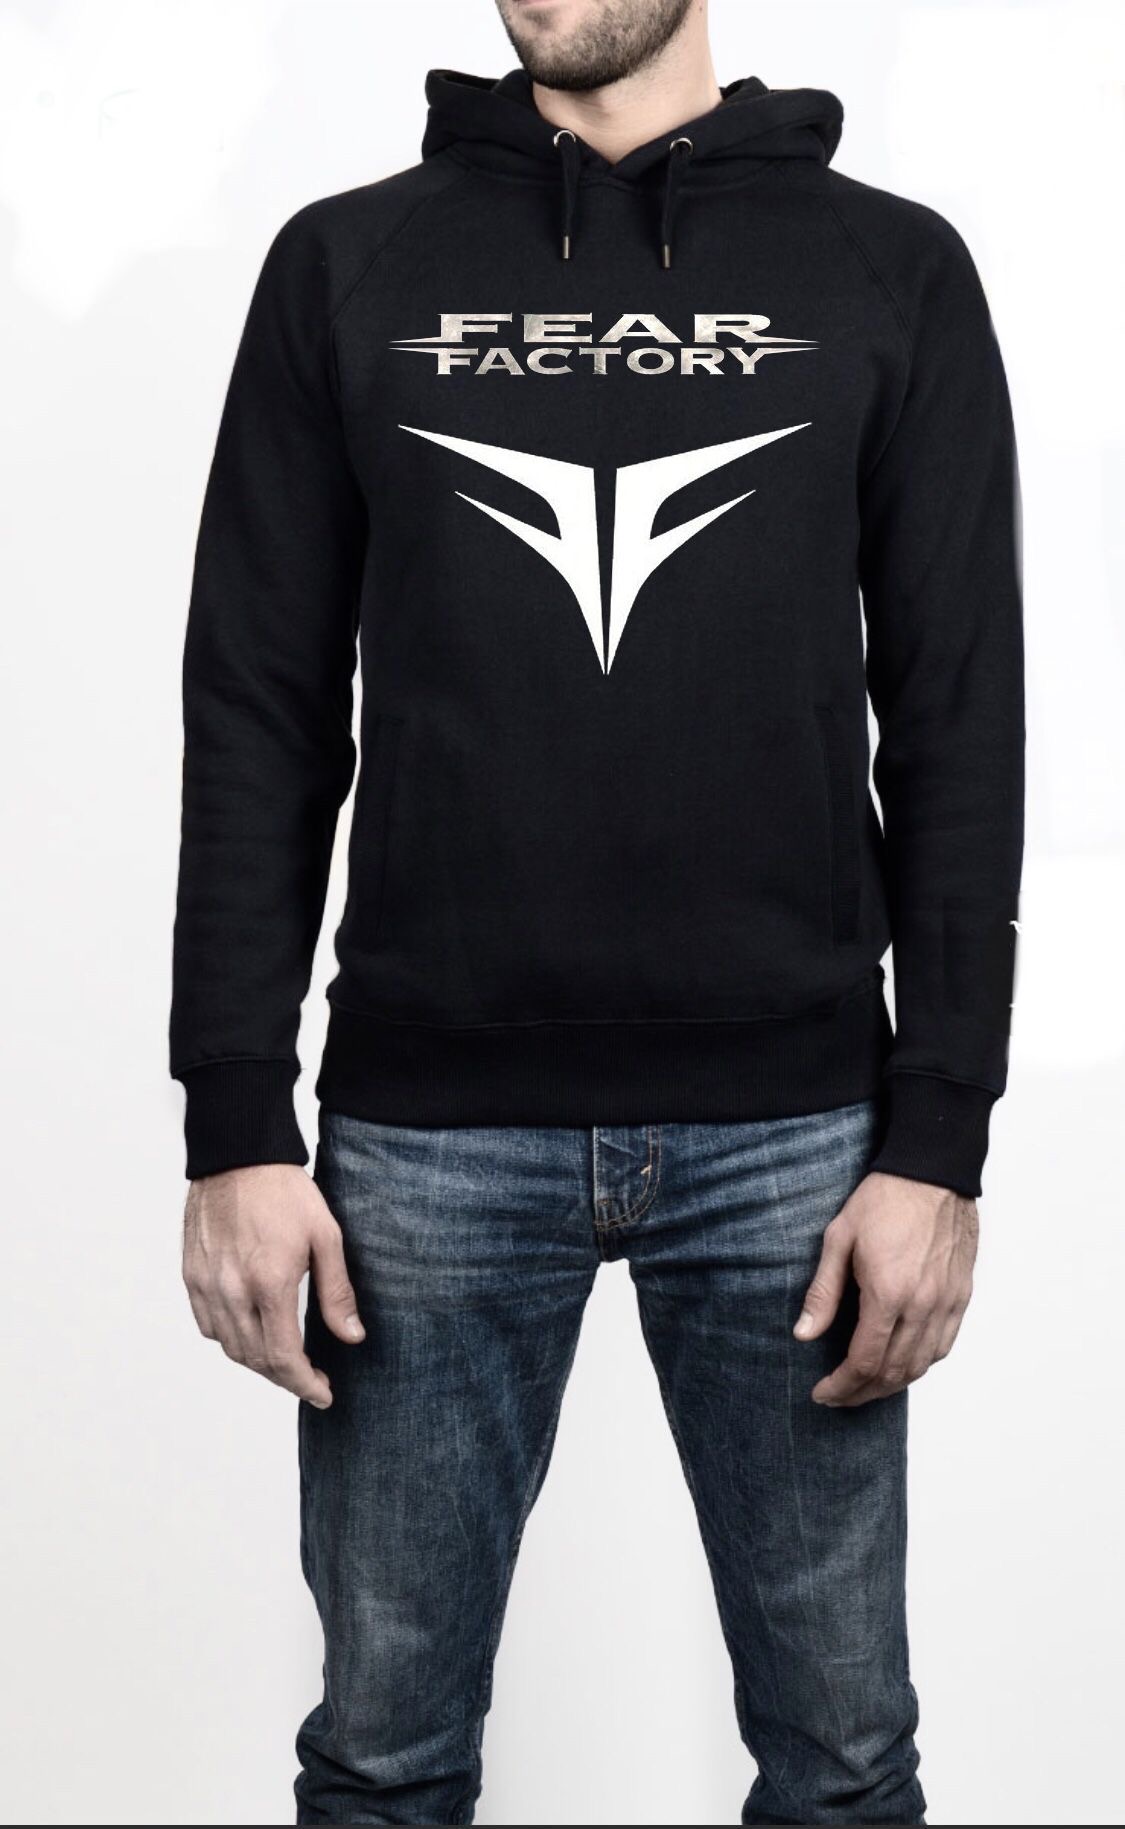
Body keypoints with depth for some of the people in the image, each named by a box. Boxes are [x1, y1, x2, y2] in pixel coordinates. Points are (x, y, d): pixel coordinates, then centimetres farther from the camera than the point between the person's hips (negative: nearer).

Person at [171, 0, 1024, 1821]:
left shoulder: (891, 273, 4)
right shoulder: (348, 268, 5)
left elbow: (961, 728, 2)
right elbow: (261, 717, 4)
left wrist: (938, 1137, -4)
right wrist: (236, 1128, -2)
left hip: (791, 1132, 0)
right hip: (428, 1135, 1)